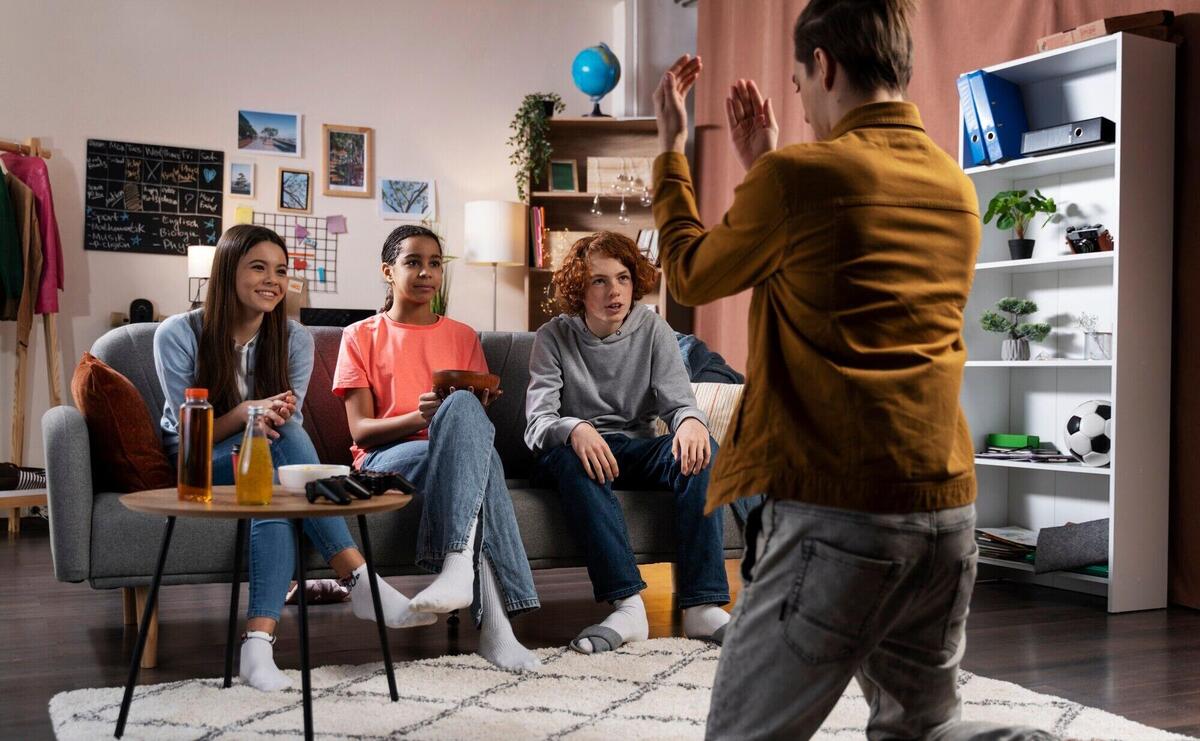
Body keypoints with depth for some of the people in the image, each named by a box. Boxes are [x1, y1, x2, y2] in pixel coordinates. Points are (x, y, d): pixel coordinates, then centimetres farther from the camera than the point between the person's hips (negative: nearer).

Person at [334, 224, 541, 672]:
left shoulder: (463, 337, 20)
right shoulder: (360, 337, 11)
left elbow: (477, 414, 15)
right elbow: (361, 430, 1)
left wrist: (477, 407, -11)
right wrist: (420, 417, -19)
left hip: (451, 455, 2)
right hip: (384, 460, -2)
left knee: (464, 406, -36)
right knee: (479, 456, -36)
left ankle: (459, 568, -46)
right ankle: (494, 622, -45)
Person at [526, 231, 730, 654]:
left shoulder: (653, 330, 4)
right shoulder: (554, 337, -3)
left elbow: (678, 401, -5)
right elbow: (537, 422, -14)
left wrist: (690, 421, -31)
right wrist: (574, 430, -39)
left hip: (635, 451, 2)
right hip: (574, 450, -2)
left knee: (700, 450, -27)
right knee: (572, 460, -37)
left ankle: (702, 606, -32)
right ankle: (628, 604, -41)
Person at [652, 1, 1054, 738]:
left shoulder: (797, 176, -10)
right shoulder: (956, 187, 10)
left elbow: (692, 275, 8)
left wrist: (672, 149, 20)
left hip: (834, 514, -7)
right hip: (947, 510, 7)